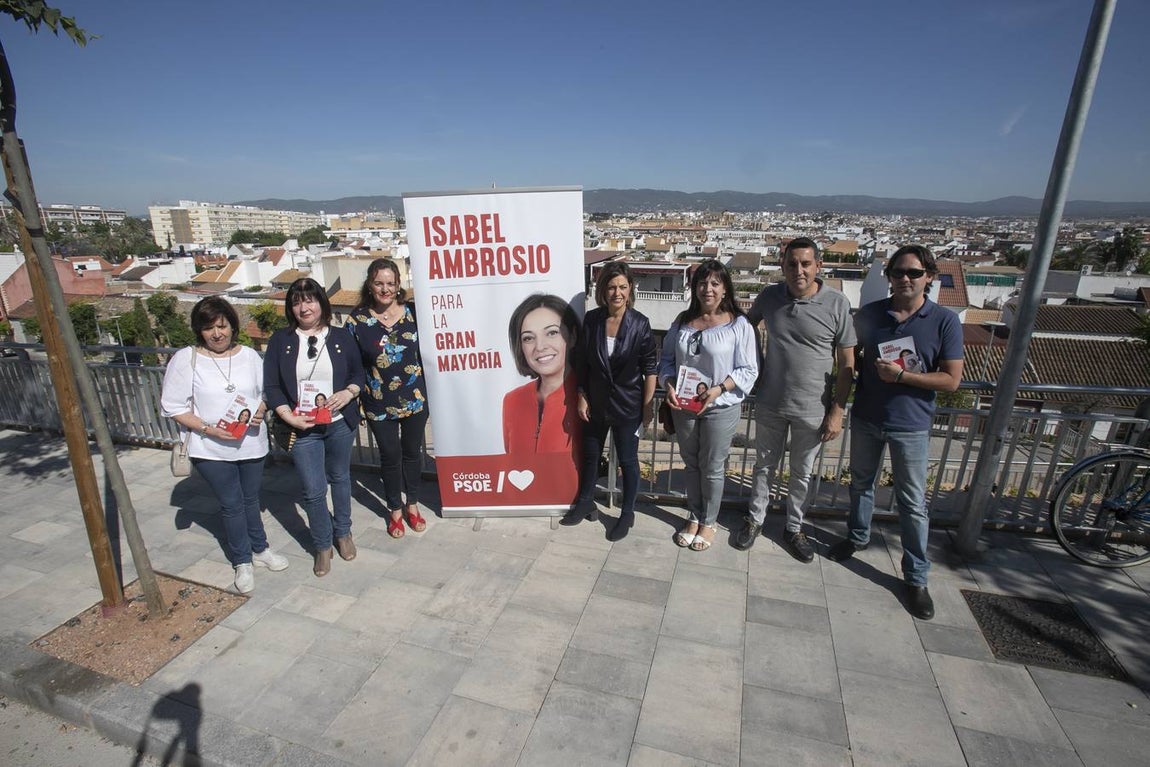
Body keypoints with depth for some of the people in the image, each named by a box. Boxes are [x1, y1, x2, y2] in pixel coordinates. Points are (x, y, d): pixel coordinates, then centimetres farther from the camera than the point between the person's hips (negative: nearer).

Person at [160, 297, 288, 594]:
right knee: (231, 504, 7)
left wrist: (261, 410, -12)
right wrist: (208, 429, -18)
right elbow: (172, 406, -7)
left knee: (250, 499, 18)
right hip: (211, 449, -2)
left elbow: (265, 392, 10)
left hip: (251, 443, 3)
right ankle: (242, 562, 26)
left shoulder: (249, 355, 0)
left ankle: (259, 548, 38)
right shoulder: (185, 359, -9)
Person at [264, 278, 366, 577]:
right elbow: (271, 386, -1)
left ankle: (343, 533, 38)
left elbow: (359, 373, 5)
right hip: (302, 428, -1)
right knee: (313, 491, 1)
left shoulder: (341, 337, 1)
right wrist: (288, 416, -15)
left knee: (340, 478, 17)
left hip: (339, 424, 1)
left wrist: (348, 393, -16)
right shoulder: (280, 341, 0)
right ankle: (323, 546, 23)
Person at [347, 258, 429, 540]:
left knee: (412, 452, 16)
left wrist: (428, 391, 4)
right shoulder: (357, 319, -7)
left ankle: (413, 504, 37)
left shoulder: (412, 312, -4)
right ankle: (395, 510, 33)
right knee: (390, 457, 12)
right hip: (379, 405, -1)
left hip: (414, 399, 1)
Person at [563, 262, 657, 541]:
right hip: (595, 403, 3)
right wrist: (582, 397, 0)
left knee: (627, 460, 11)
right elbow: (583, 363, 1)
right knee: (590, 455, 19)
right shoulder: (591, 319, -7)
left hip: (627, 405, -3)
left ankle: (627, 514, 31)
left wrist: (647, 405, -9)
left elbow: (650, 367, -8)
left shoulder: (640, 324, -13)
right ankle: (585, 500, 43)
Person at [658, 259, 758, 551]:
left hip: (720, 409, -4)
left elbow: (748, 370, -10)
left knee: (712, 468, 9)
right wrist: (669, 385, -10)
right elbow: (666, 359, 8)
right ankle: (694, 516, 36)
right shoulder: (682, 322, 4)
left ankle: (708, 522, 30)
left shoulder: (739, 325, -9)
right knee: (691, 464, 17)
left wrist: (719, 389, -23)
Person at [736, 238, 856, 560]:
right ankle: (755, 519, 37)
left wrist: (837, 412, -9)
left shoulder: (837, 303, -13)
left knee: (802, 473, 16)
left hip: (812, 409, -1)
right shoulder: (769, 295, -6)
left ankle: (794, 528, 36)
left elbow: (847, 364, -7)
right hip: (770, 404, 2)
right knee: (765, 467, 17)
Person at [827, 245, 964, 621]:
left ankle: (916, 578, 19)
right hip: (865, 418, 3)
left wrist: (900, 375, -22)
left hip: (910, 426, -3)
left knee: (913, 504, 6)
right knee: (861, 483, 20)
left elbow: (951, 379, -11)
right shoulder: (870, 313, -2)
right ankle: (858, 537, 43)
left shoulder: (945, 320, -10)